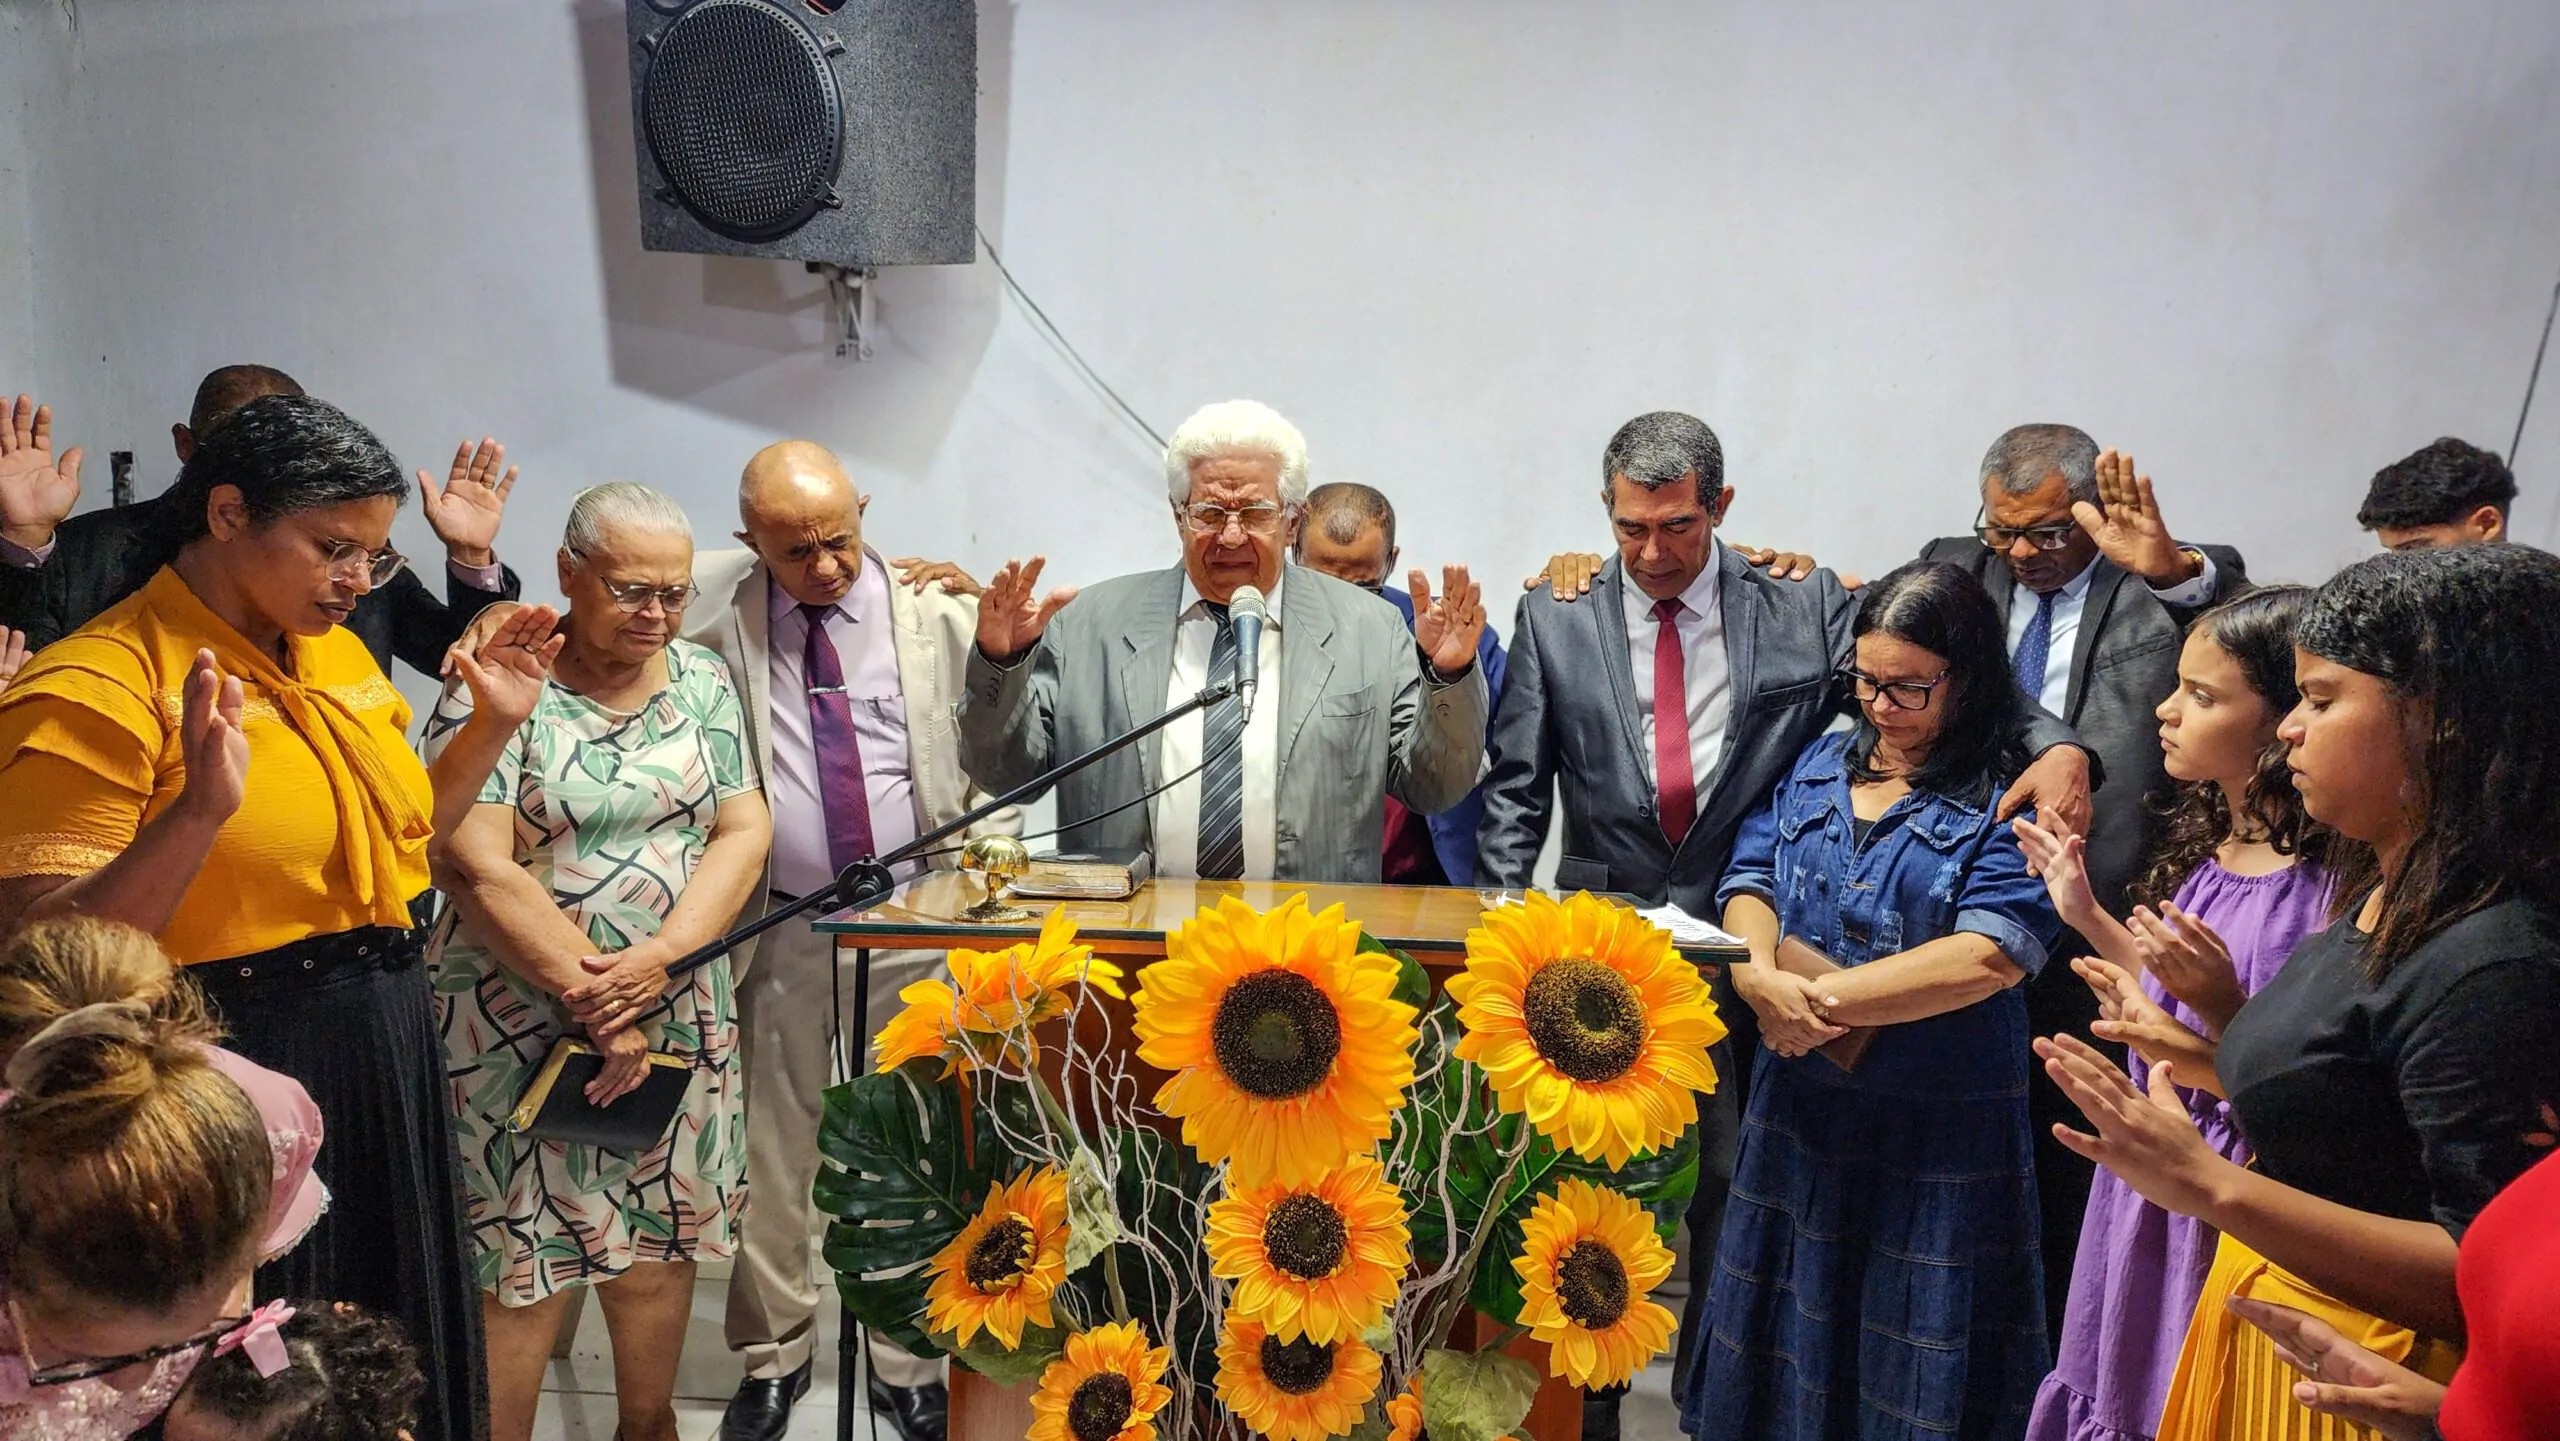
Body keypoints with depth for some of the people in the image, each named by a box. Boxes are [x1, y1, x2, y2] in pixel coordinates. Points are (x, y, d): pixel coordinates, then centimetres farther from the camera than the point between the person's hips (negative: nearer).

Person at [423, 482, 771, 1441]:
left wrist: (658, 957, -15)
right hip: (524, 1019, -4)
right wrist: (589, 996, -17)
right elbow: (474, 865, -16)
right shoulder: (501, 688, -9)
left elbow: (744, 831, -1)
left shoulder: (702, 679, 5)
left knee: (661, 1233, 13)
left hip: (678, 1014, 4)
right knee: (522, 1255, 1)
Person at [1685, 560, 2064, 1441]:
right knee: (1786, 1352, 16)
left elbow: (1988, 956, -20)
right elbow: (1749, 885, 3)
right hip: (1798, 1109, 5)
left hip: (1939, 1133, -4)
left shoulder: (2011, 800, -8)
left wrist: (1821, 999, -19)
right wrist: (1764, 979, -18)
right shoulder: (1818, 766, 8)